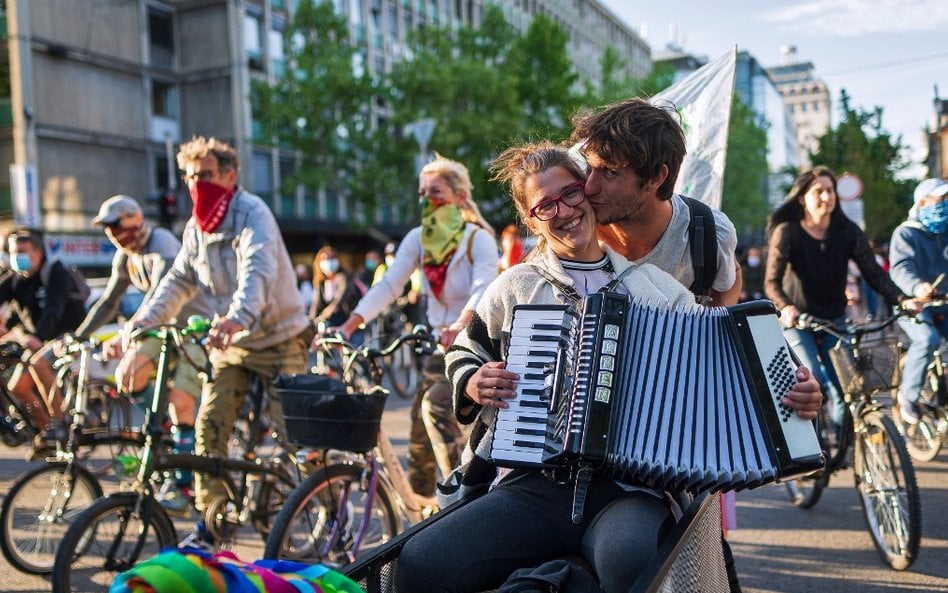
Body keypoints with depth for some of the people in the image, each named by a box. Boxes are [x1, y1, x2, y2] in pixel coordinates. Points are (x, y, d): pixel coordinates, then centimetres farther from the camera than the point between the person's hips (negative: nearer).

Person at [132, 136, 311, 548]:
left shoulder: (252, 213, -18)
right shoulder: (196, 227, 5)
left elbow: (259, 270, -35)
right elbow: (179, 280, 9)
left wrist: (237, 316, -52)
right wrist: (143, 320, -6)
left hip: (278, 338, -6)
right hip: (232, 343, 7)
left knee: (293, 429, -6)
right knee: (209, 427, 0)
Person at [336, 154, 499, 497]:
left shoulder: (478, 239, -13)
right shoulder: (417, 239, 0)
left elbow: (484, 288, -30)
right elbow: (388, 285, -11)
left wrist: (461, 325, -51)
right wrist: (348, 325, -25)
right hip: (441, 347, 6)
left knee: (436, 405, -25)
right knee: (420, 431, 4)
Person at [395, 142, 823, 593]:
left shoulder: (654, 286, 13)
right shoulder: (515, 287, 15)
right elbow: (463, 355, 28)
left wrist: (787, 392, -5)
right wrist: (474, 384, 6)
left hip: (631, 490, -2)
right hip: (534, 488, 3)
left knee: (626, 557, -40)